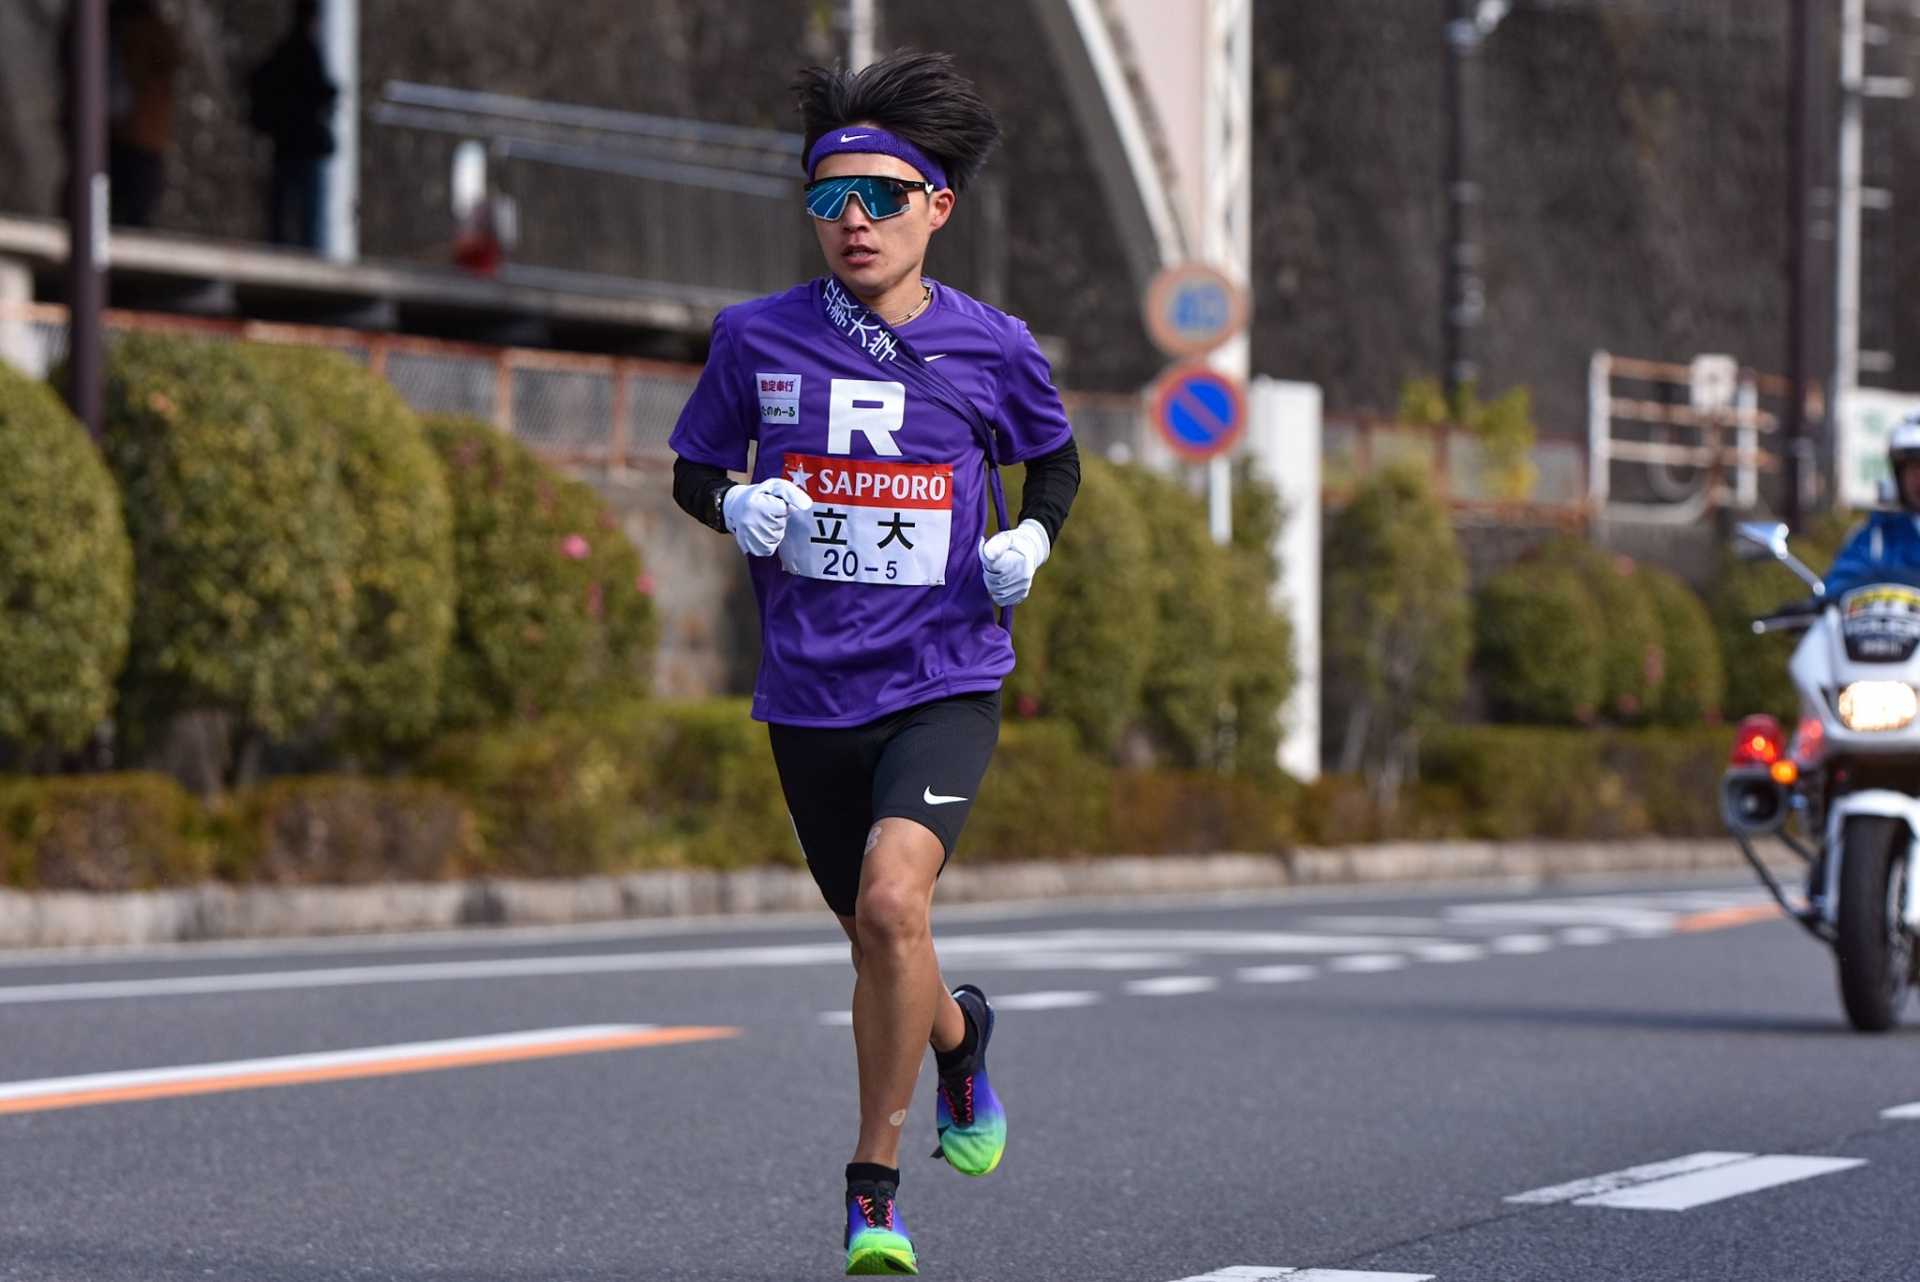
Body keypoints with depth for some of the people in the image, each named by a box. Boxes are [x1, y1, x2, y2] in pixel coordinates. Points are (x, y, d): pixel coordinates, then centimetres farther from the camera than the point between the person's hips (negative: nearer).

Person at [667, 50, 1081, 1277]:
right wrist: (736, 505, -10)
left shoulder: (992, 348, -2)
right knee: (877, 941, 14)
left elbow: (1055, 458, 18)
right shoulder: (757, 338, -1)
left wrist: (1031, 539, -2)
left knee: (892, 903, -25)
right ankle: (960, 1036, 52)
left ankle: (875, 1183, -10)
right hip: (811, 693, 3)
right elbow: (692, 471, 13)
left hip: (945, 680, -3)